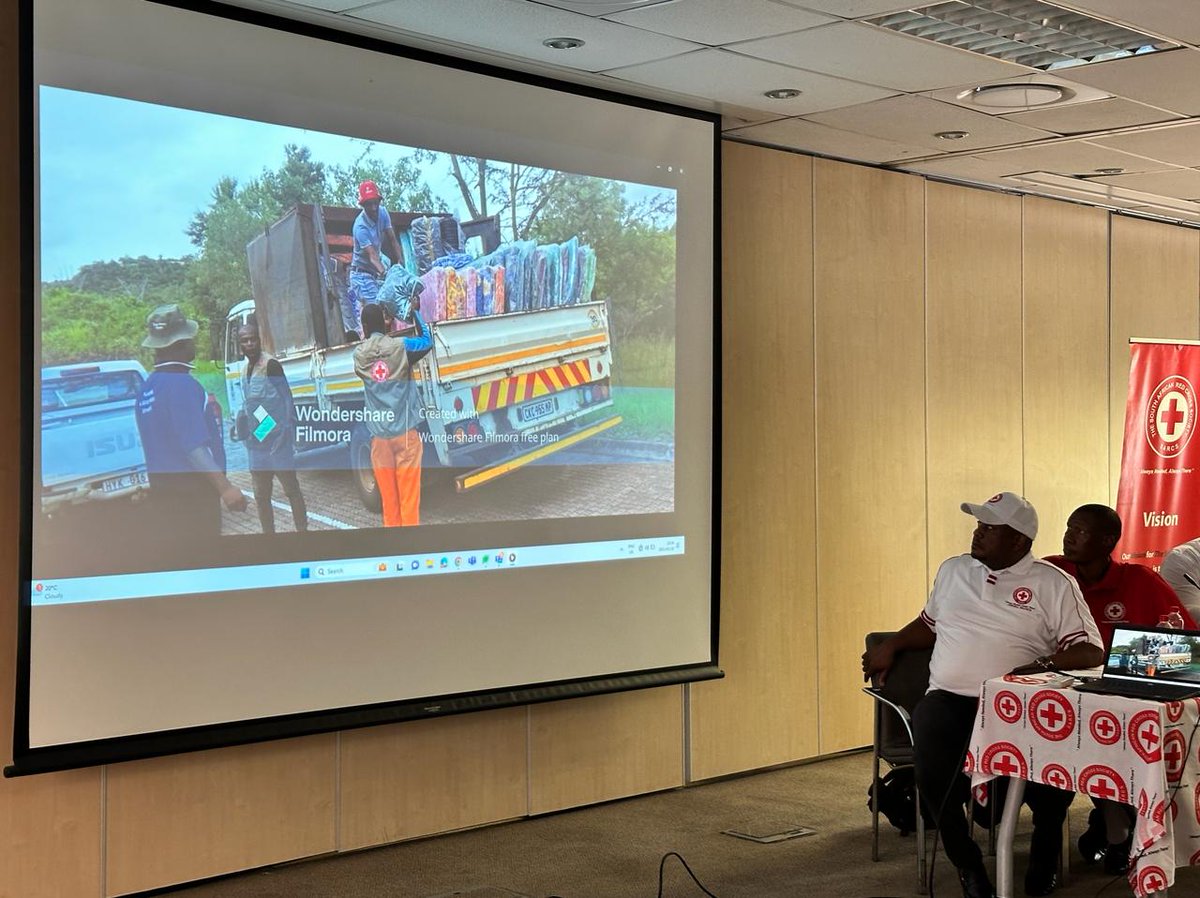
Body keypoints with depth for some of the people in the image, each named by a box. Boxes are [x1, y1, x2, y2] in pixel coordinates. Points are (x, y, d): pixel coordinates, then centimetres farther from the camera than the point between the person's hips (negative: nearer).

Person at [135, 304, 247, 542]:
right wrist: (225, 487, -25)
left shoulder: (147, 388, 11)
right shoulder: (183, 384, -16)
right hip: (192, 494, -9)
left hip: (161, 492, 9)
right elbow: (194, 447, -23)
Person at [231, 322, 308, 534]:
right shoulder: (246, 370, 11)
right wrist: (238, 425, 9)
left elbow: (287, 402, -14)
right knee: (261, 496, 10)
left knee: (291, 490, 0)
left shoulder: (270, 365, -12)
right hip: (256, 445, 8)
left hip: (278, 443, -8)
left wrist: (287, 434, -18)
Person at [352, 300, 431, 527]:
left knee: (388, 498, 7)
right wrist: (415, 313, 21)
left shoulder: (359, 354, 2)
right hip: (405, 433, -2)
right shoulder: (401, 346, -4)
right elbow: (427, 341, 14)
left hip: (379, 437, 2)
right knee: (409, 497, 0)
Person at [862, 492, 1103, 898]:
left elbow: (1090, 652, -3)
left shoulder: (1053, 584, 3)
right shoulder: (952, 570, 17)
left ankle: (1045, 847, 0)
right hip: (948, 698, 3)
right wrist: (890, 645, 16)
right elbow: (929, 624, 31)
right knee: (933, 773, -30)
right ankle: (966, 862, -3)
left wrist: (1041, 664, -19)